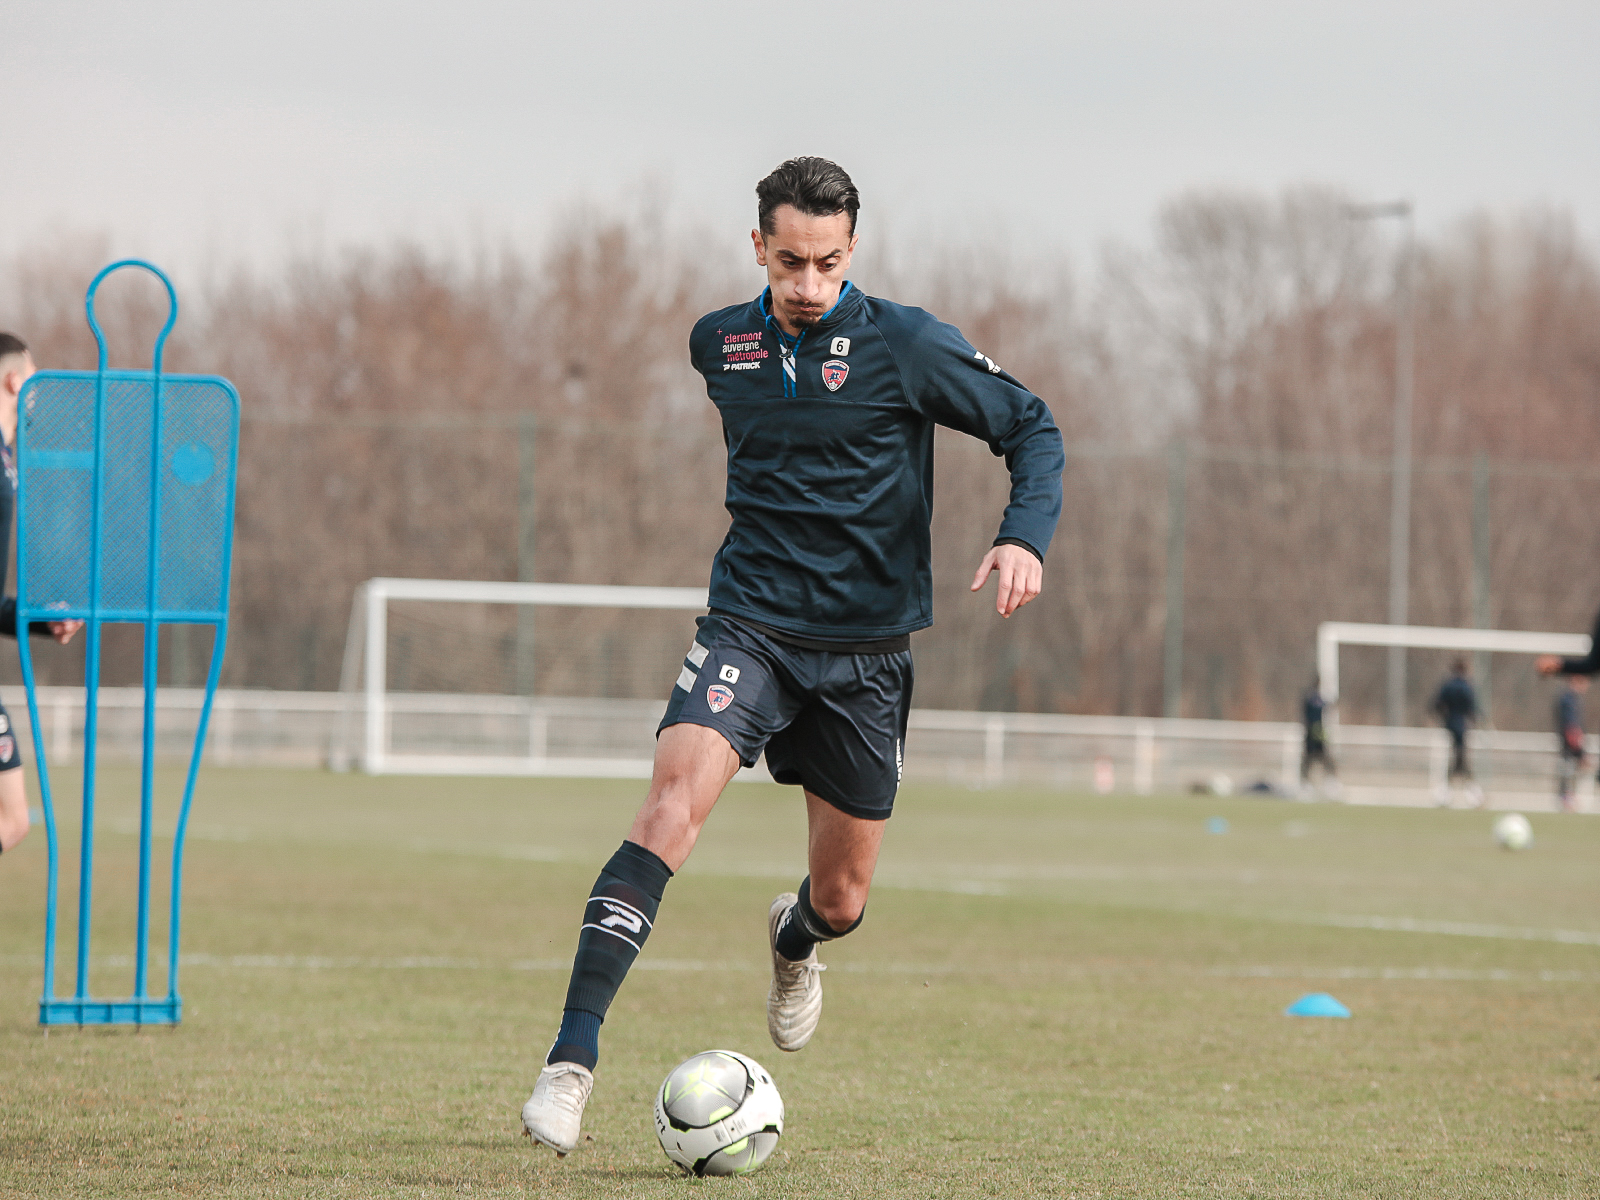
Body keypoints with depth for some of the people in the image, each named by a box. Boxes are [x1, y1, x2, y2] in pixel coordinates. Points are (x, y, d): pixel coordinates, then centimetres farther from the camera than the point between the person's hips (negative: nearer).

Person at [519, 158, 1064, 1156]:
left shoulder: (906, 345, -9)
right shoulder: (720, 344, 2)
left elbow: (1031, 429, -4)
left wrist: (1027, 537, -20)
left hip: (866, 650, -1)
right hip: (751, 625, 1)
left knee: (842, 902, 8)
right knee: (675, 798, -26)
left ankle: (794, 941, 49)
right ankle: (573, 1062, -29)